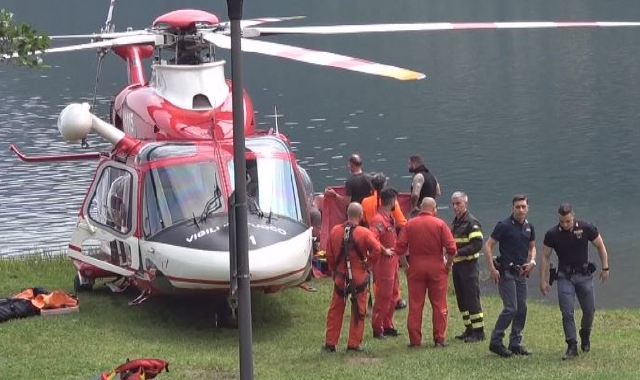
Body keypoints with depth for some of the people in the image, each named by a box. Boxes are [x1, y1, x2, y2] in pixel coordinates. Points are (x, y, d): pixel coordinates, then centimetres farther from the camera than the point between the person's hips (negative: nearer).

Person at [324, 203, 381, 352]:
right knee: (358, 311, 7)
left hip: (340, 277, 3)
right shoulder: (364, 233, -13)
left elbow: (329, 255, 5)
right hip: (359, 278, -3)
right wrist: (369, 261, -5)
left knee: (335, 310, 12)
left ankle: (330, 343, 14)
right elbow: (377, 249, -22)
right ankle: (354, 343, 8)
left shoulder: (335, 231, -2)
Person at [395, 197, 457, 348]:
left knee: (415, 305, 5)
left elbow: (400, 248, -3)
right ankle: (440, 339, 6)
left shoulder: (409, 224, 1)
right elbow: (451, 248, -10)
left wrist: (405, 265, 8)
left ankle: (415, 339, 3)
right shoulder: (440, 224, -4)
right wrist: (448, 264, 4)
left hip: (415, 267, 1)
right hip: (437, 267, -1)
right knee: (439, 305, 6)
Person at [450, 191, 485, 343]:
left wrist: (458, 252, -22)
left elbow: (477, 245, -19)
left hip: (469, 265, -9)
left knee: (472, 299, -8)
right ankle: (469, 329, 20)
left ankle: (478, 331, -5)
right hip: (457, 265, 9)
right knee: (461, 300, 12)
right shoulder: (455, 222, 16)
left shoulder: (472, 222, -11)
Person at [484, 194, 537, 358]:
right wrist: (492, 269, -15)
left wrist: (532, 261, 4)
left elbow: (532, 247, 24)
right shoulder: (504, 226, -10)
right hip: (506, 272, -7)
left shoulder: (529, 227, 9)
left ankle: (515, 343, 14)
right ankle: (495, 342, -4)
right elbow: (488, 246, -9)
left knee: (522, 308, 6)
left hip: (521, 272, 7)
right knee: (511, 308, -13)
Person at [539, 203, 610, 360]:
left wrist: (605, 268, 0)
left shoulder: (586, 228, -11)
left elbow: (600, 246, 3)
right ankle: (572, 345, -3)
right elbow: (545, 256, 0)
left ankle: (585, 336, 33)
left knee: (589, 310, 7)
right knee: (567, 312, -8)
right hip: (565, 276, 0)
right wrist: (543, 280, -3)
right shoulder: (552, 234, -10)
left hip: (584, 275, 0)